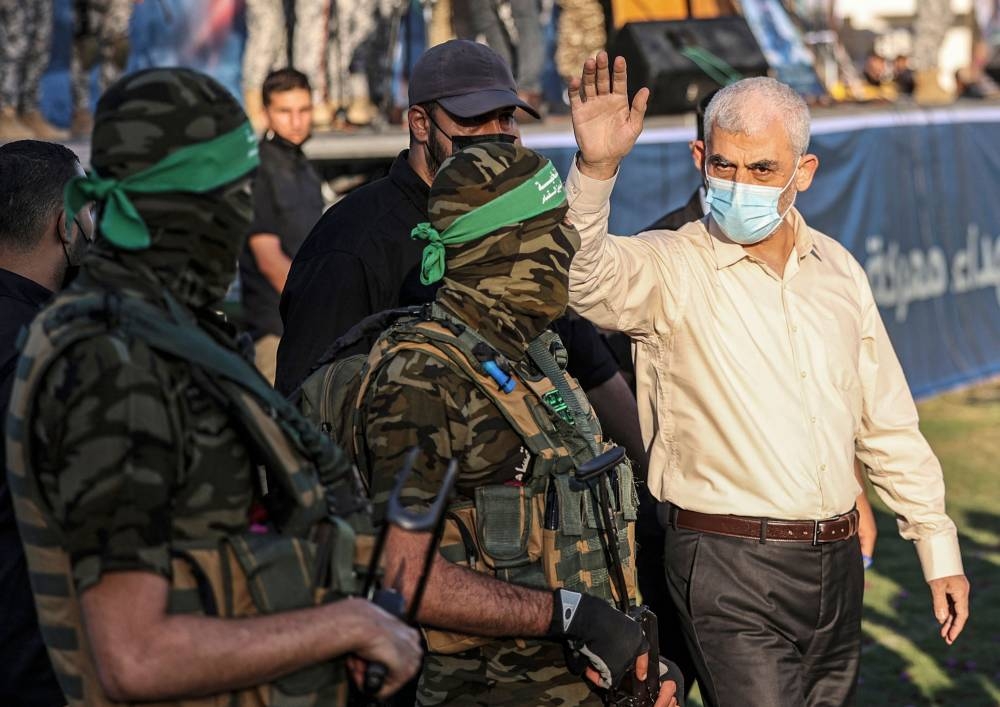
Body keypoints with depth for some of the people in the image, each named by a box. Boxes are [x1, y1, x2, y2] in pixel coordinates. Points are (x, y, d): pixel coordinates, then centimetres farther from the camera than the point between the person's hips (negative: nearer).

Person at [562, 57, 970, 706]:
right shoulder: (671, 269, -6)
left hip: (836, 562, 6)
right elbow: (584, 279, -29)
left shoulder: (838, 270, 11)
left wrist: (939, 548, 16)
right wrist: (596, 168, -44)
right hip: (731, 571, -6)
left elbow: (888, 425, 17)